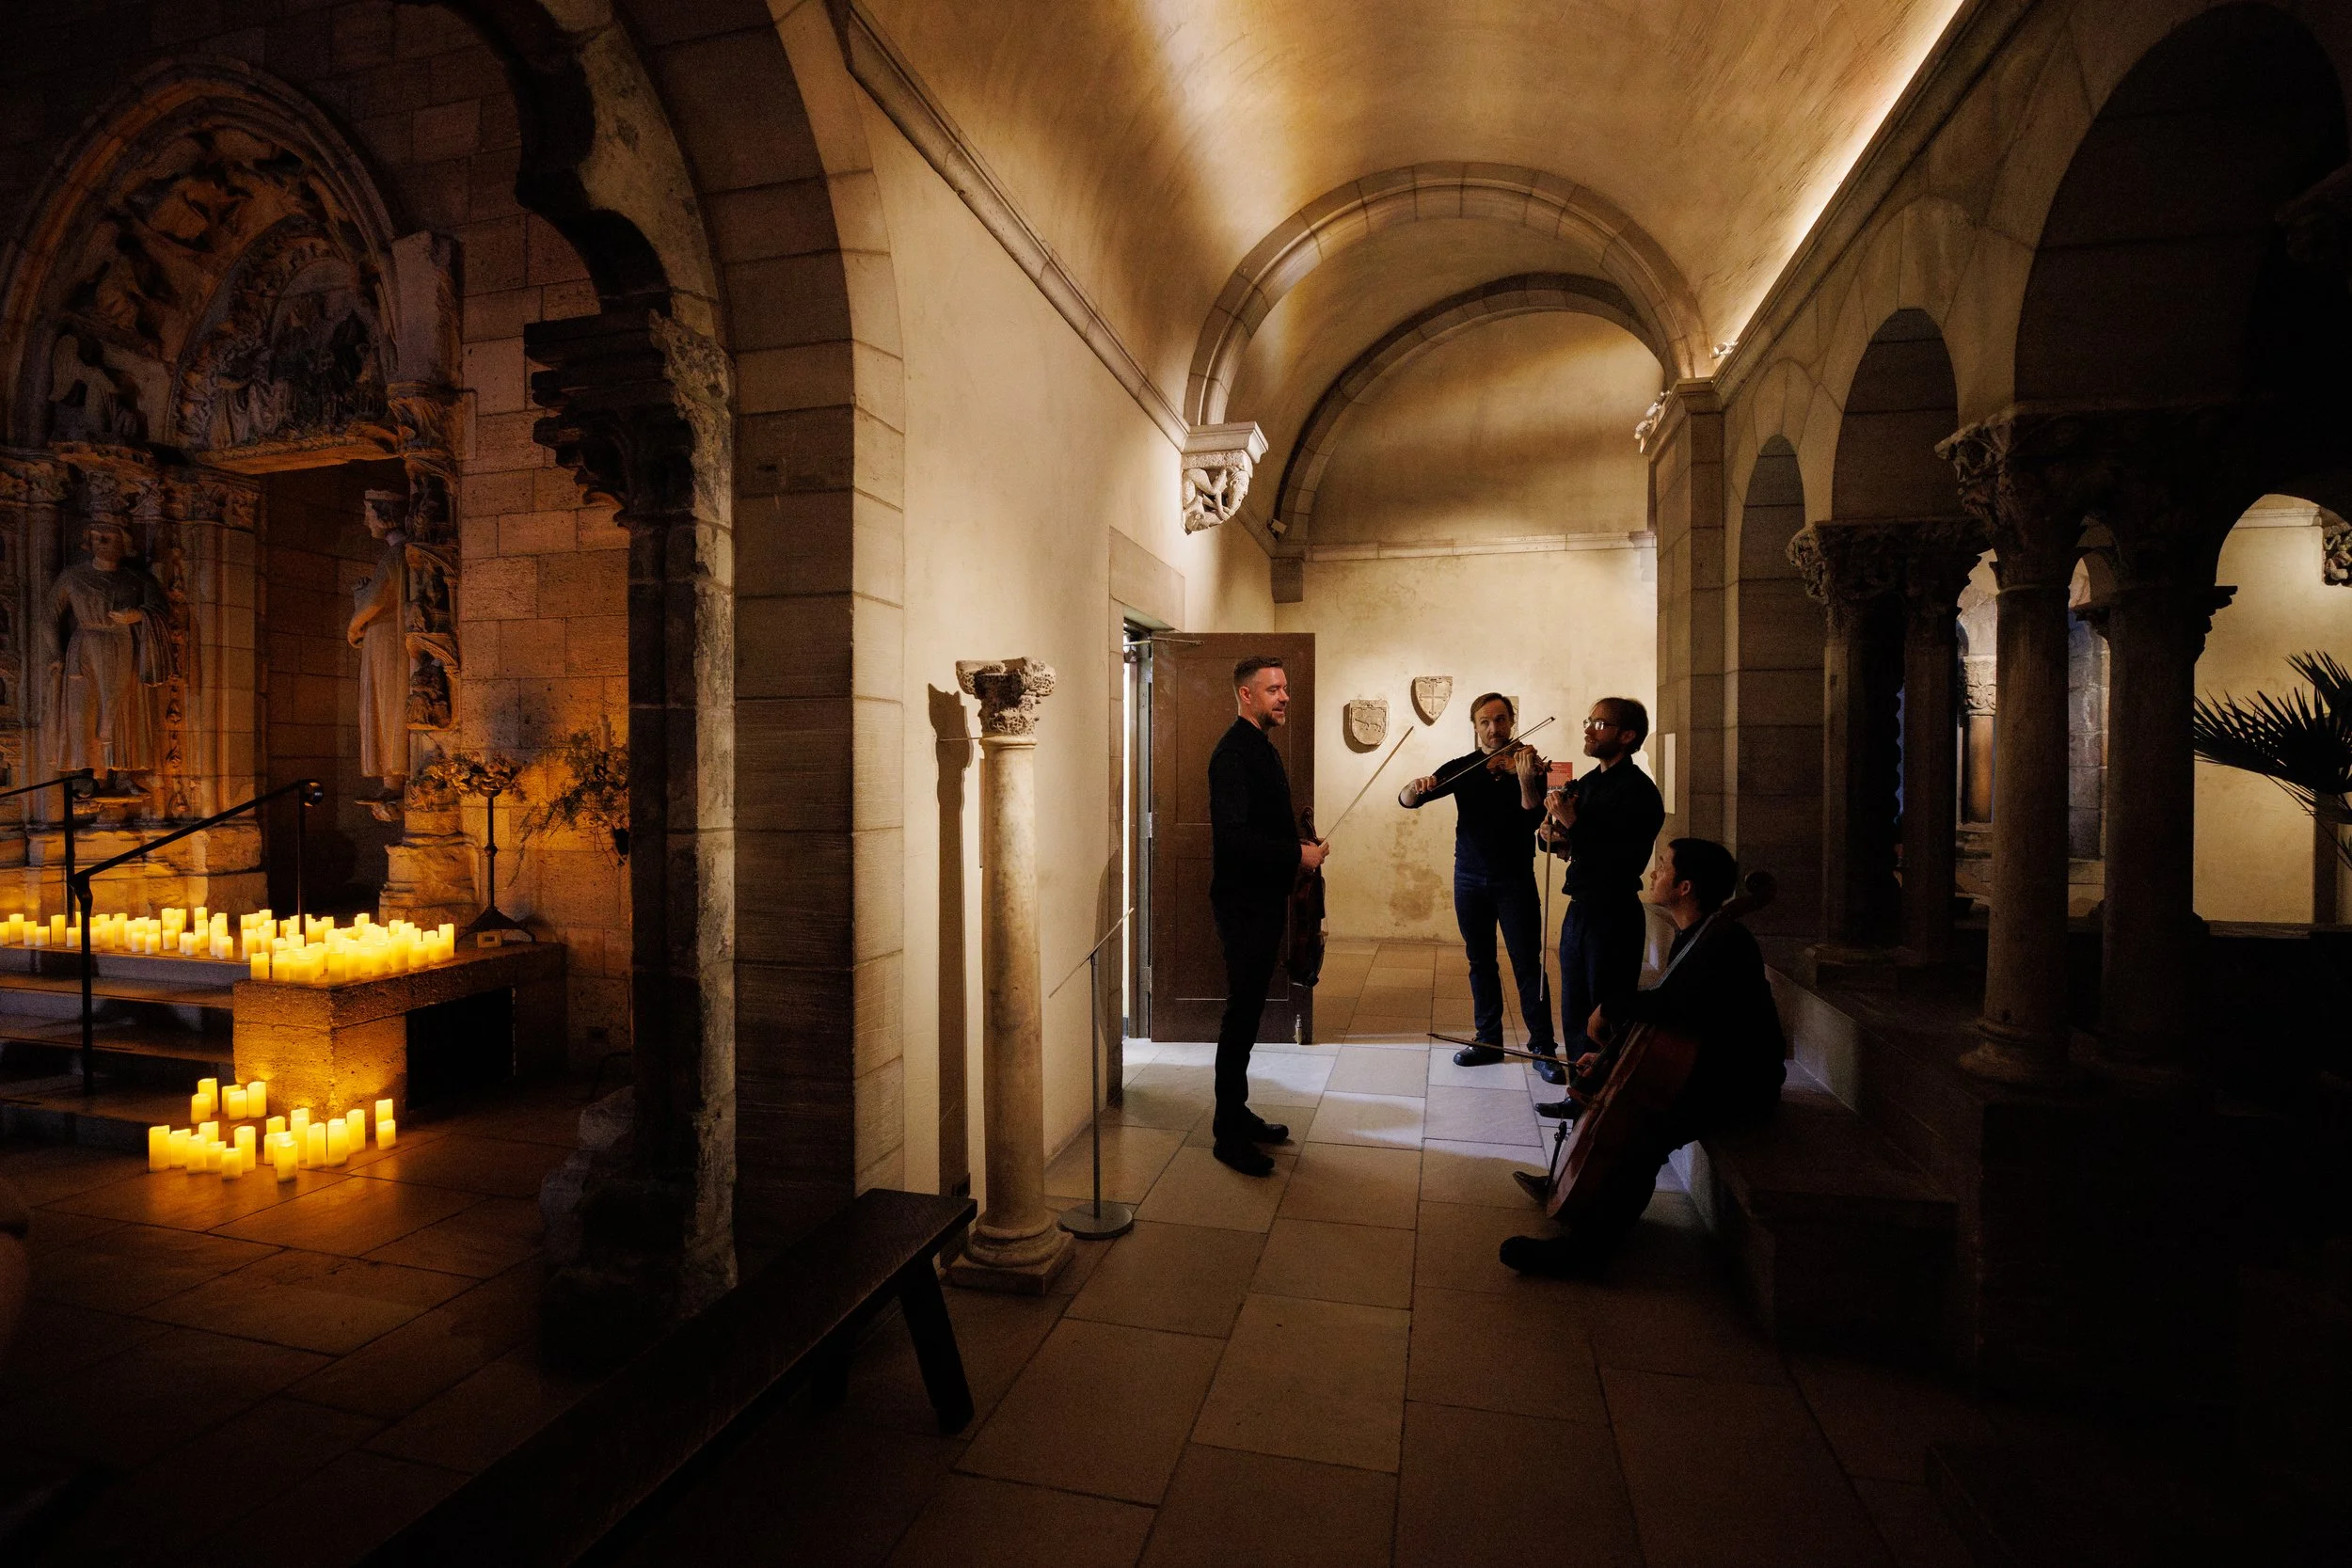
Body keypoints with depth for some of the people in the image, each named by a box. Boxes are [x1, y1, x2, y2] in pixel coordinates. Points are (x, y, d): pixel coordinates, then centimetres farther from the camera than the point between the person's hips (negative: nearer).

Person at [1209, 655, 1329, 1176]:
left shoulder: (1262, 747, 15)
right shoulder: (1233, 753, -17)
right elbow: (1233, 836, -27)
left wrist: (1303, 850, 6)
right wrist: (1298, 855, -20)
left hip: (1265, 899, 10)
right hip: (1244, 902, -10)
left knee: (1248, 1011, 16)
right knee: (1242, 1013, -2)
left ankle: (1237, 1114, 29)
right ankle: (1228, 1133, 10)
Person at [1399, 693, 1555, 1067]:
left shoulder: (1529, 766, -4)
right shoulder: (1462, 768, 4)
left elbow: (1533, 819, -19)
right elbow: (1405, 800, -2)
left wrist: (1525, 781, -36)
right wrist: (1416, 788, -25)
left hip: (1514, 878, -3)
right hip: (1470, 878, 3)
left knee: (1527, 962, -3)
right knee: (1480, 961, 11)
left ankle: (1543, 1044, 7)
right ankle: (1488, 1039, 21)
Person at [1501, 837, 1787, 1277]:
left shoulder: (1726, 939, -25)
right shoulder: (1691, 935, 8)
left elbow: (1674, 1005, -42)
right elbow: (1665, 1008, 15)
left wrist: (1611, 1009, -27)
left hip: (1742, 1084, -11)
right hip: (1706, 1064, 11)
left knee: (1642, 1140, -29)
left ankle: (1586, 1245, -18)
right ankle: (1574, 1186, 28)